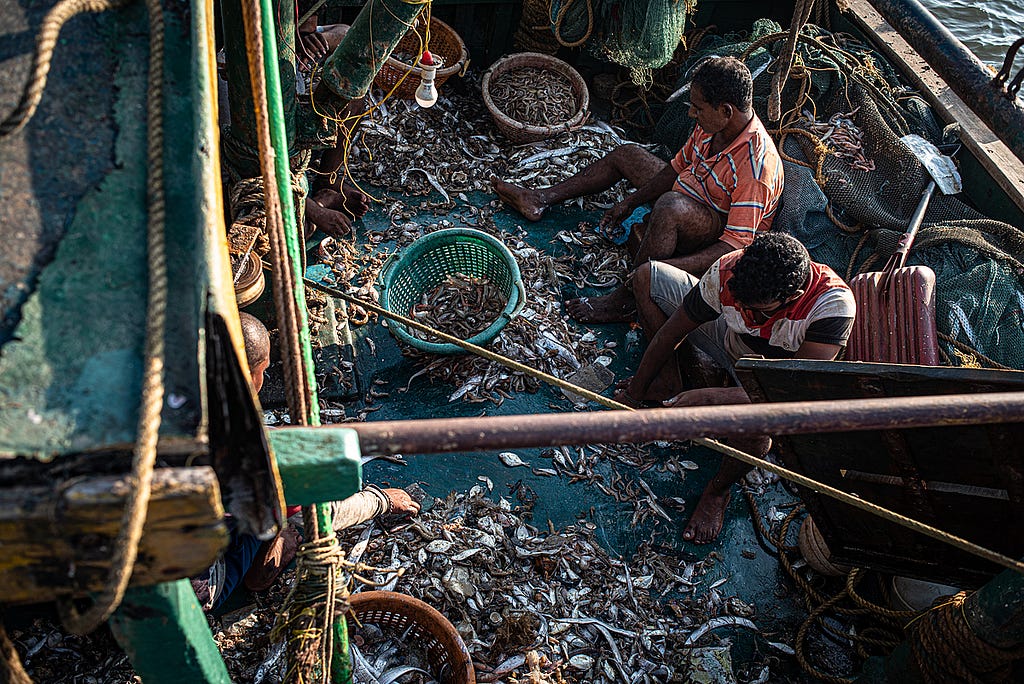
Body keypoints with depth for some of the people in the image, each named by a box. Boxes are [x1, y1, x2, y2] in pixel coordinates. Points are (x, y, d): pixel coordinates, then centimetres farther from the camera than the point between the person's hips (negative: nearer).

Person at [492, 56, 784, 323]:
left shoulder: (756, 167, -34)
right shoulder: (711, 125, -9)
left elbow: (736, 245, -36)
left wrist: (662, 269, -44)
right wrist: (631, 202, 0)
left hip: (717, 235, -9)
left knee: (671, 206, -42)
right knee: (625, 154, 15)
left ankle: (625, 301, -27)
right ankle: (541, 199, 21)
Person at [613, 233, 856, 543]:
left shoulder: (834, 305, -40)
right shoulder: (728, 272, -32)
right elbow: (671, 333, -18)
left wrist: (708, 397, -48)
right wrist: (634, 393, -8)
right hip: (732, 339, 4)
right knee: (648, 275, -6)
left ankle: (718, 490, -6)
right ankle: (666, 379, 8)